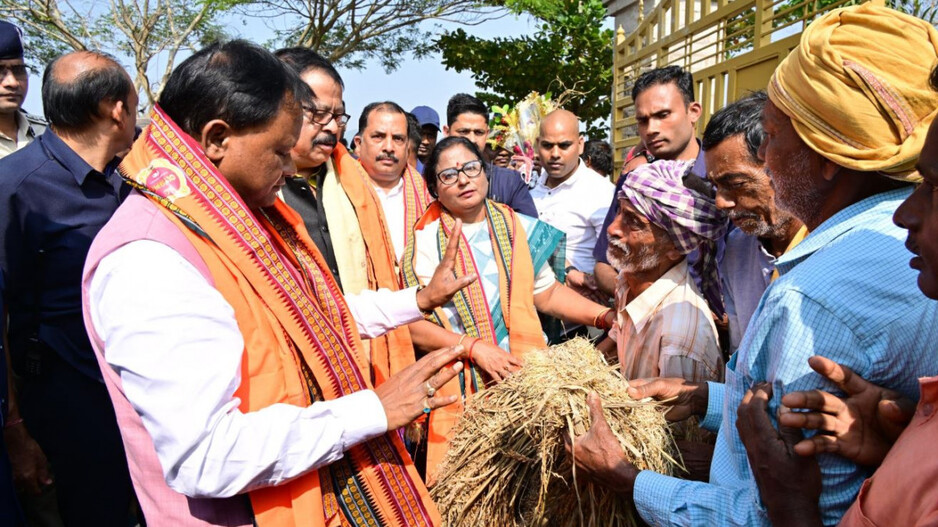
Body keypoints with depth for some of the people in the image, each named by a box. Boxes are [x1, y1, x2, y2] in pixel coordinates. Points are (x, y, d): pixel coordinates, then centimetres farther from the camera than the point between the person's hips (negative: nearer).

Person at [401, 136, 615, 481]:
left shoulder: (518, 229, 9)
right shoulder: (425, 241, -1)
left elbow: (548, 294, 12)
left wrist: (606, 317, 1)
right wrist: (473, 346, -15)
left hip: (526, 375, 3)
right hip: (457, 387, -2)